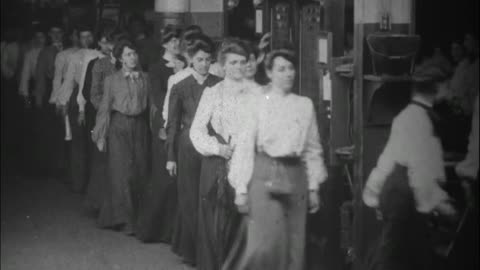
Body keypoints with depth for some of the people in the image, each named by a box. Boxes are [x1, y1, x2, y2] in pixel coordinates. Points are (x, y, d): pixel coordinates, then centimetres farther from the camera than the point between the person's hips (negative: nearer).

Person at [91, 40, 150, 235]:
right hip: (119, 125, -2)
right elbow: (104, 108, 2)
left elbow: (151, 104, 9)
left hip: (139, 125, 3)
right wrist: (100, 136, 0)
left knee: (139, 171, 4)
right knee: (121, 171, -6)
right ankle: (124, 219, -1)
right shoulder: (112, 80, 1)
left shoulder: (145, 78, 7)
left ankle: (135, 216, 19)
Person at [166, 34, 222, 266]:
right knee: (190, 200, 4)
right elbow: (172, 124, 4)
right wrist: (170, 157, 2)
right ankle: (190, 249, 16)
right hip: (189, 147, -1)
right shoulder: (180, 88, 2)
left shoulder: (219, 85, 4)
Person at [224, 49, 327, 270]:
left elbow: (312, 149, 11)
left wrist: (313, 188, 8)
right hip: (265, 175, -3)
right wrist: (241, 189, -7)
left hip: (295, 175, 4)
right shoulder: (257, 105, 0)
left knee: (294, 247, 4)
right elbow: (244, 147, -2)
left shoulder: (305, 105, 9)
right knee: (265, 243, -10)